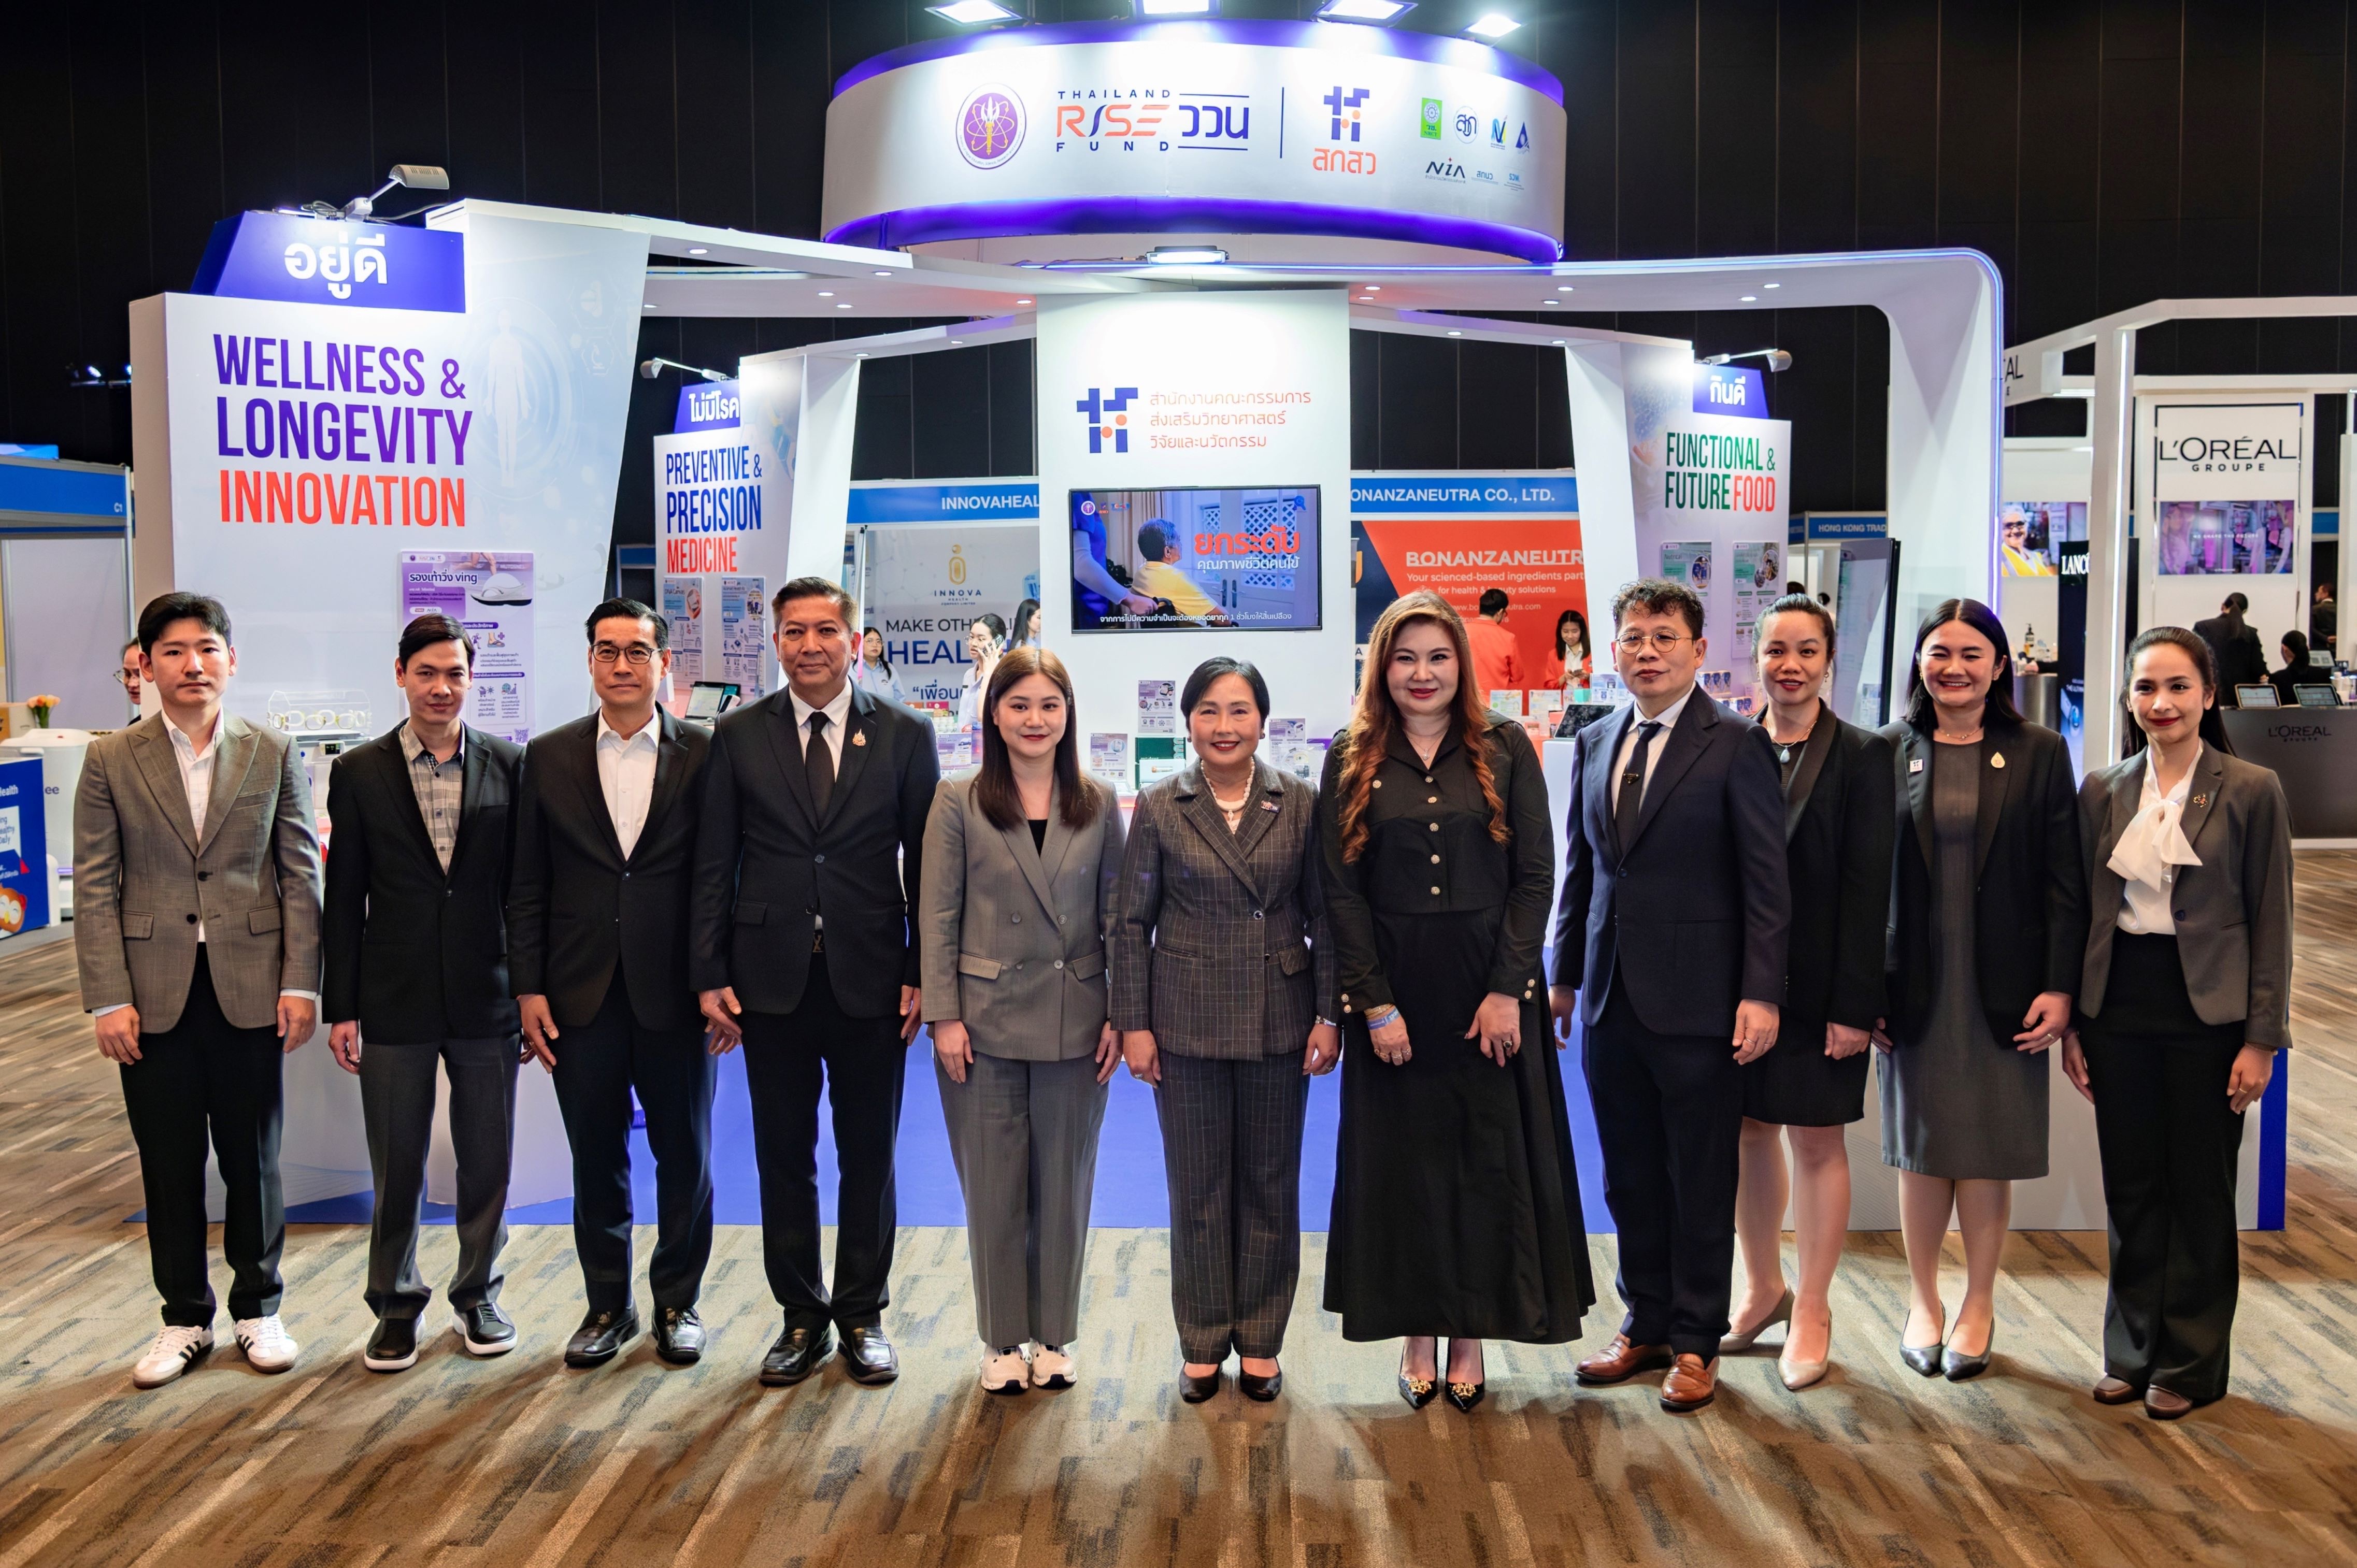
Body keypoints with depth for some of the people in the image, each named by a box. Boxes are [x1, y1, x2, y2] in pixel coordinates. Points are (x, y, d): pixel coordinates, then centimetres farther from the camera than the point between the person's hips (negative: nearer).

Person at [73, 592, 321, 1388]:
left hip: (249, 990, 0)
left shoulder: (273, 755, 3)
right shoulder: (110, 761, 1)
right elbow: (95, 888, 0)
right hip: (155, 992, 0)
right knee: (169, 1165, 9)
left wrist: (300, 983, -4)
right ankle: (185, 1318, 25)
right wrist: (108, 1000, -7)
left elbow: (300, 875, 2)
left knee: (253, 1158, 9)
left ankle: (258, 1309, 25)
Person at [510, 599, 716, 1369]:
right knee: (596, 1159, 11)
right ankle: (607, 1306, 26)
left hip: (674, 991, -1)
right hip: (581, 991, 2)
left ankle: (677, 1302, 25)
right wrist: (529, 987, 0)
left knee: (685, 1156, 8)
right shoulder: (549, 758, 5)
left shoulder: (704, 755, 0)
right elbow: (528, 885, 6)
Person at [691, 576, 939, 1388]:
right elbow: (714, 867, 3)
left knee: (869, 1158, 9)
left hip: (872, 980, -1)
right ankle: (802, 1317, 24)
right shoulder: (739, 736, 3)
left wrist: (923, 975, -4)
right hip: (772, 979, 1)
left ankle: (863, 1317, 23)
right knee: (783, 1159, 9)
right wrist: (710, 977, -3)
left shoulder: (905, 735, 1)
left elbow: (926, 865, 1)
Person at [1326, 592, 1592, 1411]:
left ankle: (1471, 1334, 19)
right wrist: (1375, 1002, -8)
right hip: (1392, 984, 0)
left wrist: (1506, 989, -10)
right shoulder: (1352, 760, 2)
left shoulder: (1506, 749, 1)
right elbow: (1342, 891, -1)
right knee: (1402, 1158, 7)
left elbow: (1536, 876, -2)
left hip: (1489, 982, 0)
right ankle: (1416, 1334, 19)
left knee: (1488, 1157, 5)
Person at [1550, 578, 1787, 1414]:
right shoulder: (1595, 745, 10)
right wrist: (1565, 974, 14)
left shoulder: (1736, 745, -6)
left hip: (1696, 1001, -5)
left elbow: (1767, 880, -9)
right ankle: (1646, 1324, 28)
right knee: (1630, 1179, 14)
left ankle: (1696, 1344, 19)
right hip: (1611, 999, 5)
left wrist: (1761, 993, -13)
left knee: (1701, 1183, 6)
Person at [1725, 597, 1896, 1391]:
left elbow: (1868, 887, -8)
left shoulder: (1861, 756, -5)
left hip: (1817, 986, -3)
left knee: (1816, 1141, 5)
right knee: (1750, 1133, 12)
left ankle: (1812, 1314, 19)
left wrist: (1854, 1005, -13)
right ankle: (1763, 1289, 30)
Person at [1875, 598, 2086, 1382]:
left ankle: (1978, 1306, 22)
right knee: (1919, 1147, 9)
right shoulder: (1890, 752, 2)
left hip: (2004, 988, -1)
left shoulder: (2038, 753, 1)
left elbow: (2064, 882, -1)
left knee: (1987, 1151, 6)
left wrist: (2059, 987, -8)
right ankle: (1923, 1301, 24)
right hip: (1916, 986, 1)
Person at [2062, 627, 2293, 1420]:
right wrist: (2071, 1024, 6)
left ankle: (2191, 1362, 21)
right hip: (2119, 1007, 3)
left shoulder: (2252, 791, -4)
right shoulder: (2102, 792, 5)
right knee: (2130, 1185, 11)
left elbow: (2271, 924, -4)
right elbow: (2083, 911, 8)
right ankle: (2132, 1350, 25)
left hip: (2207, 1011, -3)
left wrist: (2262, 1038, -7)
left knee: (2199, 1190, 7)